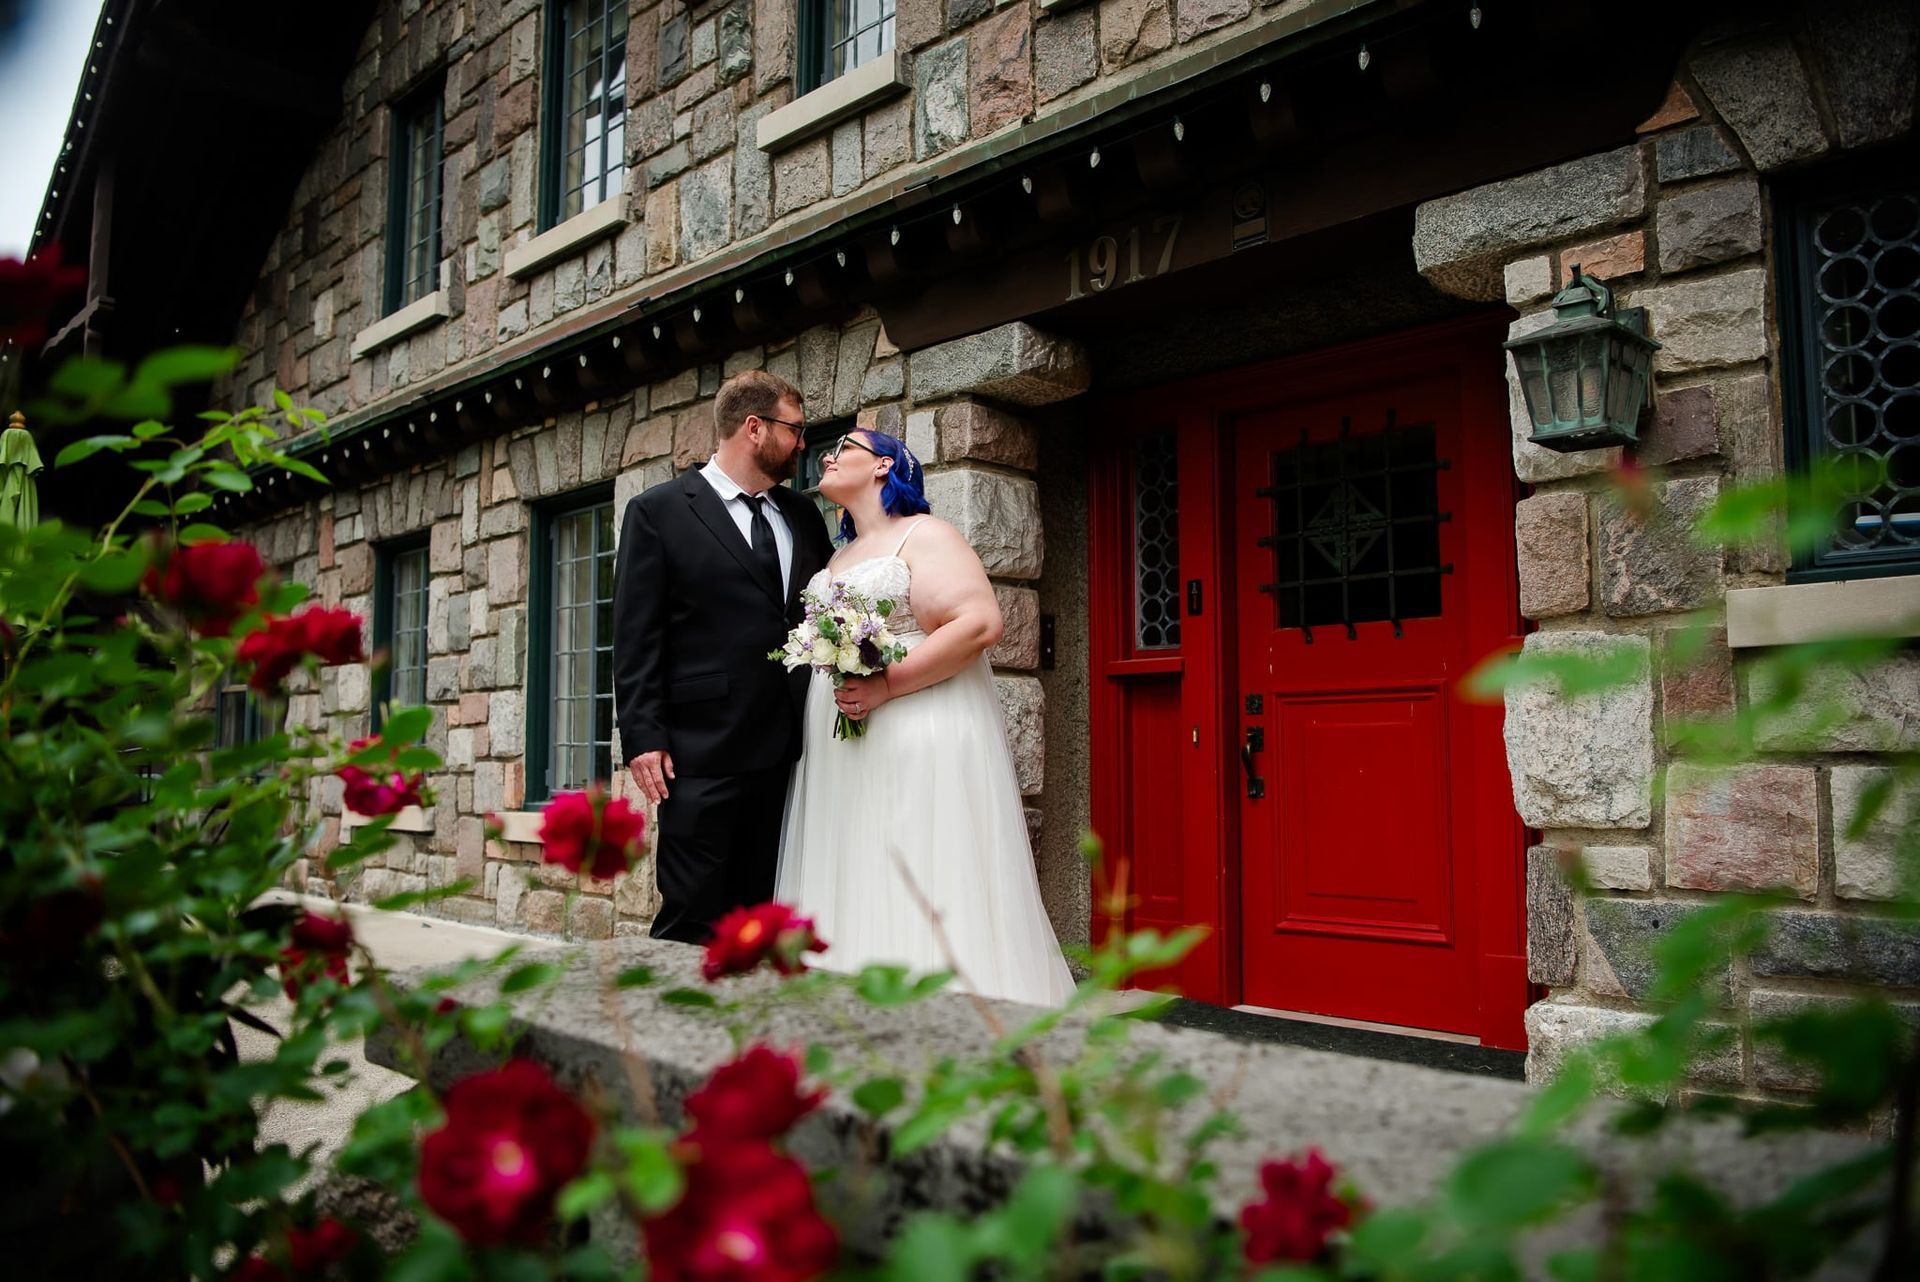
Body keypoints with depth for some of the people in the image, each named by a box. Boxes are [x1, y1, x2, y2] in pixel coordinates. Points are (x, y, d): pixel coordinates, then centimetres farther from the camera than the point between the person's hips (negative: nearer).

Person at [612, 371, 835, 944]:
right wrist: (643, 736, -11)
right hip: (702, 753, -5)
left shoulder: (803, 516, 15)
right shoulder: (658, 510, 0)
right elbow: (635, 635, -4)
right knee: (692, 919, -2)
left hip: (786, 753, 5)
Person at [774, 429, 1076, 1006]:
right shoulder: (839, 556, 23)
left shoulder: (925, 535, -3)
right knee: (852, 899, 5)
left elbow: (979, 623, -17)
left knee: (919, 897, -9)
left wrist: (885, 686, -22)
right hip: (841, 759, 8)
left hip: (918, 747, -8)